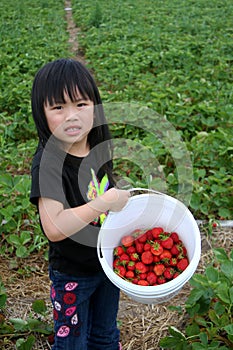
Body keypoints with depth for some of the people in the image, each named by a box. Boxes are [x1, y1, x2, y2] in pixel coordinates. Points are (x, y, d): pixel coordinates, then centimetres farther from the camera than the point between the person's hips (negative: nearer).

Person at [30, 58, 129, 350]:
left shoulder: (99, 148, -5)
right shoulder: (48, 162, -26)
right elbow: (53, 228, -34)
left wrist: (124, 200, -1)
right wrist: (105, 202, -33)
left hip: (107, 262, 6)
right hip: (72, 274, -6)